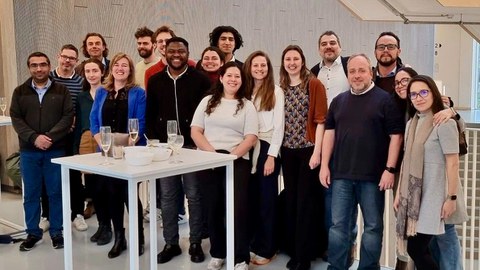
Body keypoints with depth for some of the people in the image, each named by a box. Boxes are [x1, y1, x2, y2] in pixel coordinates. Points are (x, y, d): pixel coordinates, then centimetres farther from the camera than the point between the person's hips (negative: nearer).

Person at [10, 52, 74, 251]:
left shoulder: (61, 90, 3)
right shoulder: (20, 92, 7)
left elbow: (68, 117, -4)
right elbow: (16, 119, 0)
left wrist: (49, 137, -16)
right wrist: (34, 137, -15)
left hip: (56, 150, -1)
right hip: (29, 151, 2)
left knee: (56, 192, 5)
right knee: (31, 193, 9)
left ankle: (56, 232, 18)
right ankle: (33, 233, 21)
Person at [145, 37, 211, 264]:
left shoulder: (200, 80, -3)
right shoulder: (155, 81, 8)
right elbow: (150, 115, 10)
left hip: (192, 146, -3)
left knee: (194, 195, 4)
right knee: (167, 196, 9)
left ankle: (196, 243, 16)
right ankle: (171, 243, 20)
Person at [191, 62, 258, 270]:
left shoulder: (247, 105, 7)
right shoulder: (208, 101, 11)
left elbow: (251, 138, -2)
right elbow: (195, 131, 4)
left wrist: (231, 155, -14)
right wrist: (212, 153, -9)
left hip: (237, 161, -2)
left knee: (237, 209, -10)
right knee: (213, 209, 7)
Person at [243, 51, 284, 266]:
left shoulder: (276, 91, -3)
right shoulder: (246, 91, 12)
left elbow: (279, 126, -8)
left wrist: (271, 155, -13)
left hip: (267, 149, -5)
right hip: (248, 149, 5)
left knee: (267, 200, 1)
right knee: (251, 199, 9)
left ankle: (266, 249, 12)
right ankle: (253, 244, 22)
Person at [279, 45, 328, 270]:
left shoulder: (314, 84, -5)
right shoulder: (281, 88, 10)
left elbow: (320, 120, -10)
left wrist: (317, 151, -15)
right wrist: (278, 148, 4)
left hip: (308, 150, -5)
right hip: (288, 151, 5)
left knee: (305, 201, -1)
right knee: (290, 200, 10)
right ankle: (294, 250, 23)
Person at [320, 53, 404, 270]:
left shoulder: (384, 100, -2)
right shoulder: (339, 101, 12)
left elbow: (395, 136, -5)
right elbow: (329, 133, 12)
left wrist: (390, 169, -11)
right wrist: (324, 165, 5)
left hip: (373, 176, -3)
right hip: (341, 175, 3)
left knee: (373, 226, 8)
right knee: (338, 225, 7)